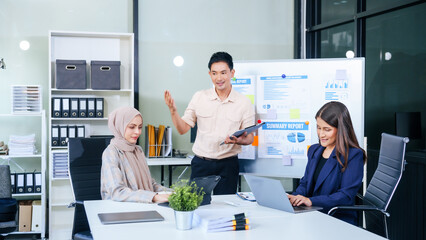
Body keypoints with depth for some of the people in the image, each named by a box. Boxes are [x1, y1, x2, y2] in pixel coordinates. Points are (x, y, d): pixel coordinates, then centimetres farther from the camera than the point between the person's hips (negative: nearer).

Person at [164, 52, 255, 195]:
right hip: (201, 163, 1)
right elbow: (182, 129, 3)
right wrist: (173, 110, -13)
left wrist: (238, 140, -19)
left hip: (228, 165, 0)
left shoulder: (244, 103, 0)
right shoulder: (199, 97, 2)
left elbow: (249, 138, 3)